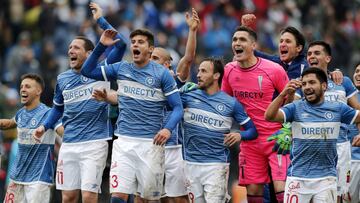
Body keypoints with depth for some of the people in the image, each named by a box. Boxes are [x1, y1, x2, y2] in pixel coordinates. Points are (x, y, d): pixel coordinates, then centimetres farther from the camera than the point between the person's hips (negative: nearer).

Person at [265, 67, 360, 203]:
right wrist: (283, 94, -27)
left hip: (326, 178, 1)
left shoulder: (337, 109, 7)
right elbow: (269, 116, -12)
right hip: (298, 178, -1)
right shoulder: (296, 108, 1)